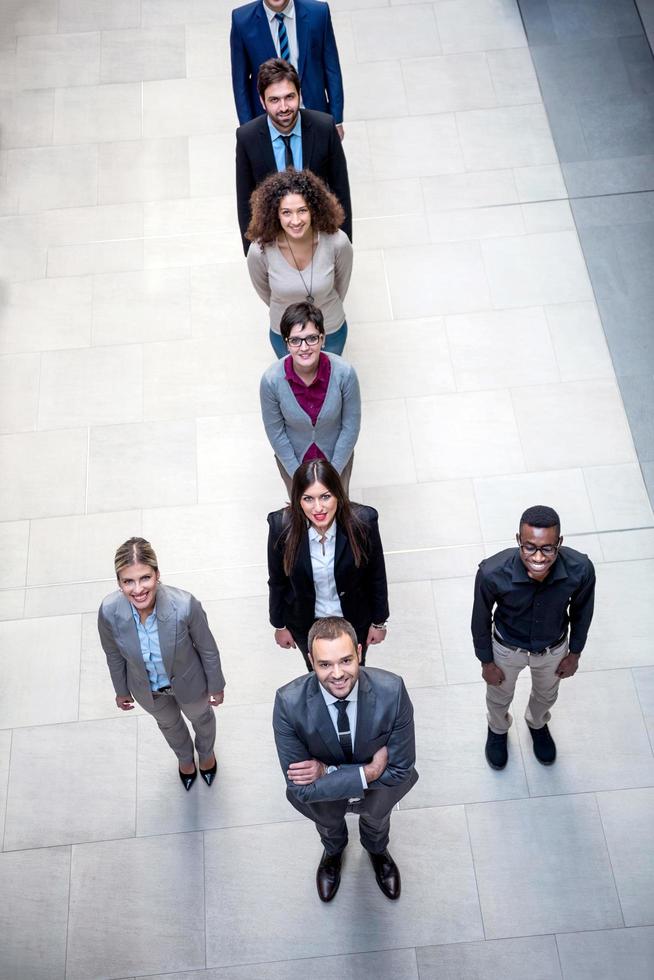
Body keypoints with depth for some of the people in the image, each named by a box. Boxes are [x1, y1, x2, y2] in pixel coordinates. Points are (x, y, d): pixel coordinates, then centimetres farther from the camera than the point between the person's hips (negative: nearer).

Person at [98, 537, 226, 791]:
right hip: (147, 689, 2)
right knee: (168, 723, 34)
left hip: (189, 683, -1)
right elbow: (114, 655, -11)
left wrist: (216, 685, -4)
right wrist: (121, 690, 5)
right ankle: (185, 758, 69)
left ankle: (207, 752, 69)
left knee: (200, 716, 32)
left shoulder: (185, 605, -40)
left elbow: (208, 649, -19)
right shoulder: (109, 612, -34)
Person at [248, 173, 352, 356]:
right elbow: (263, 291, -8)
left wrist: (328, 307, 9)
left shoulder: (337, 242, -31)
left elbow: (342, 284, -8)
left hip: (332, 331, 0)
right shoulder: (260, 251, -31)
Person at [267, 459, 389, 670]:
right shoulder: (281, 526, -28)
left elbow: (377, 576, -12)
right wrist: (279, 625, 1)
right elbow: (277, 581, -11)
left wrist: (379, 621, -2)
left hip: (355, 620, 0)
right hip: (305, 623, 0)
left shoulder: (362, 521, -29)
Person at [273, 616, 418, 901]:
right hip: (321, 792, 0)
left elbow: (400, 769, -29)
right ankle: (333, 851, 72)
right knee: (328, 825, 35)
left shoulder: (392, 691, -39)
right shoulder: (289, 703, -40)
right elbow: (301, 787, -31)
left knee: (377, 821, 35)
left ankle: (377, 850, 72)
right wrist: (368, 773, -36)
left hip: (377, 794, 1)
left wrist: (327, 772, -33)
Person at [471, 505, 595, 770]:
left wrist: (574, 653, 2)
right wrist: (487, 662, -5)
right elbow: (481, 619, -18)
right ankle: (498, 729, 64)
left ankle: (537, 724, 67)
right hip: (507, 648, -1)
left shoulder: (581, 569, -34)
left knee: (546, 695, 32)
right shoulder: (492, 573, -39)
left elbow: (581, 611, -10)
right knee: (499, 697, 29)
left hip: (554, 648, 2)